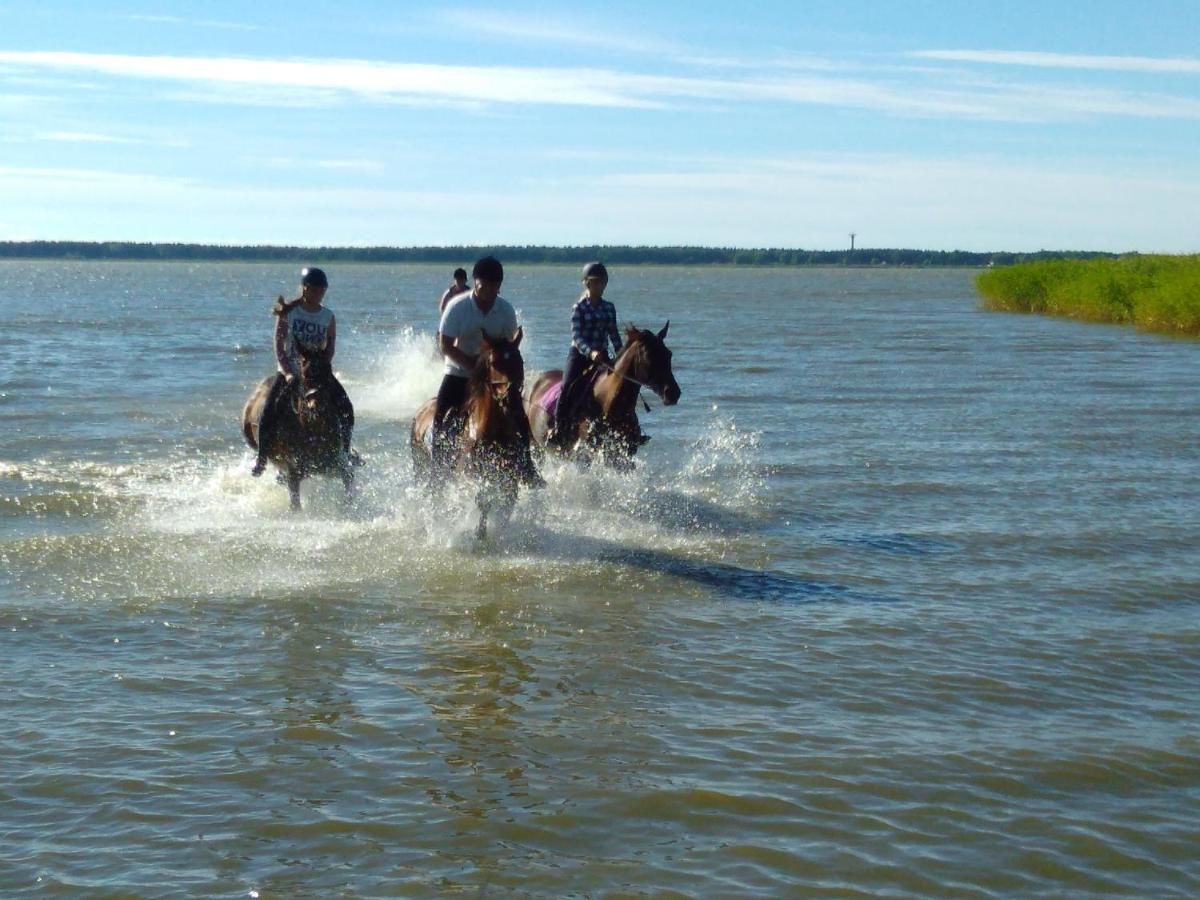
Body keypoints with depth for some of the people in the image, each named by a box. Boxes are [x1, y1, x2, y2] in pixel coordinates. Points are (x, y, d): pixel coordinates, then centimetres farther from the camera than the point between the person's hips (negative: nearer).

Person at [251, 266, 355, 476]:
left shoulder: (328, 317, 3)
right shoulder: (288, 313, -3)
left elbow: (330, 348, 2)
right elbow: (279, 347, -7)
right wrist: (288, 373, -19)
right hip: (290, 372, -2)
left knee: (346, 409, -15)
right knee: (269, 411, -21)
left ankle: (345, 453, 1)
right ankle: (261, 458, -6)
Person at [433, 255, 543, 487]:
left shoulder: (506, 310, -7)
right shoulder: (458, 306, -16)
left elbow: (509, 344, 3)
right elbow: (445, 345, -16)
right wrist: (472, 364, -23)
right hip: (459, 372, -2)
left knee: (520, 418, -5)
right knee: (441, 421, -16)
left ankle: (527, 470, 10)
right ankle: (438, 472, -5)